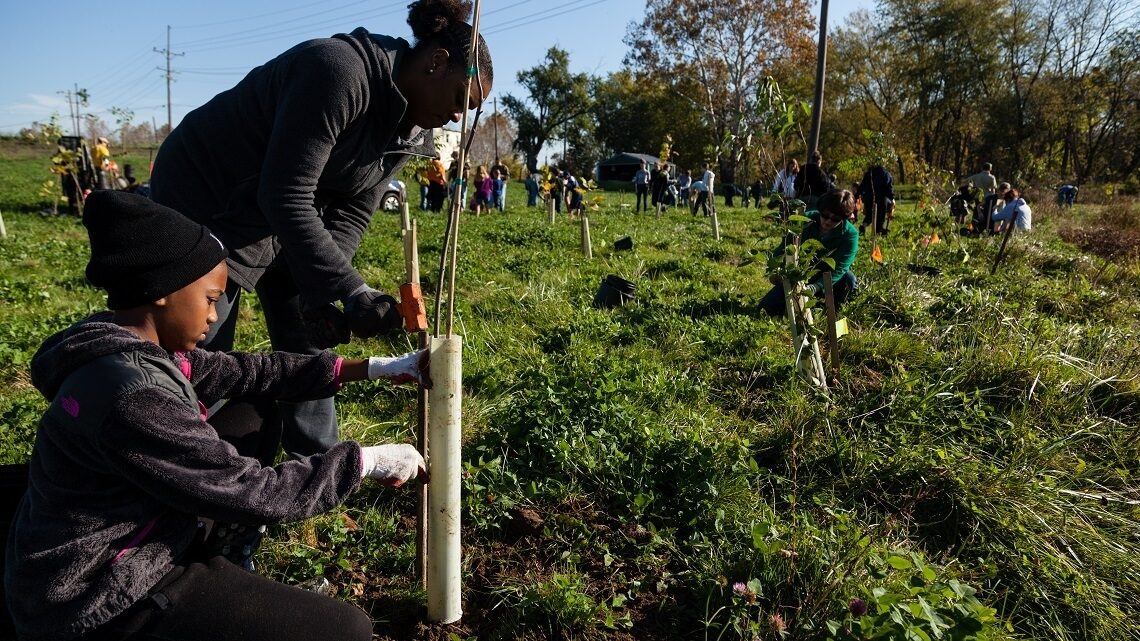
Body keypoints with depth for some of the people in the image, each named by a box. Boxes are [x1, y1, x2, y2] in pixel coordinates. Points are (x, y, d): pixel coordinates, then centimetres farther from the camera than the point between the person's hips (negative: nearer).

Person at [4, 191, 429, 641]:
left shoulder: (134, 349, -2)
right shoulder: (131, 397, -31)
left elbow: (246, 372, 2)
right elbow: (252, 495, -26)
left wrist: (371, 368, 2)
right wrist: (365, 461, -14)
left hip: (105, 551, 10)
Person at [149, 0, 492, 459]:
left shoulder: (408, 131, -4)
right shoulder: (338, 71, -31)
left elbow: (350, 215, -5)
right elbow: (285, 198, -33)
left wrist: (318, 295, -19)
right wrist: (352, 292, -33)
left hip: (281, 224, 8)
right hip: (204, 201, -8)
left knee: (308, 348, 9)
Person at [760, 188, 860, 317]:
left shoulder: (850, 234, -22)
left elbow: (838, 268, -30)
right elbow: (784, 248, -10)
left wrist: (815, 287, -45)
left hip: (824, 278, -1)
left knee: (849, 281, -35)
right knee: (766, 307, -13)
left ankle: (833, 309, -5)